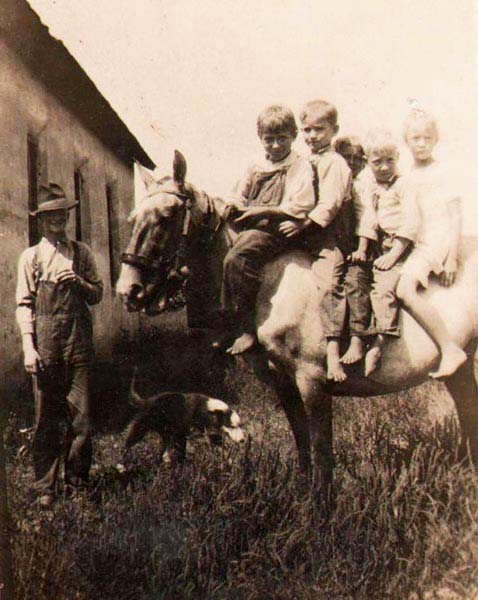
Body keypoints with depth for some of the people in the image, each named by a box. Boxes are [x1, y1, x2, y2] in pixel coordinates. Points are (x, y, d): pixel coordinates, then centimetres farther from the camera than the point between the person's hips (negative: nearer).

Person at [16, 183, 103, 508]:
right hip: (45, 340, -1)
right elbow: (24, 304, 3)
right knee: (46, 417, 3)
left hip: (79, 338, 1)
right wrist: (28, 347, -6)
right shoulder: (31, 256, 8)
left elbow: (98, 294, 14)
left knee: (82, 415, 1)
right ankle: (45, 488, 10)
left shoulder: (82, 252, 13)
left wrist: (79, 282, -7)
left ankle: (77, 481, 15)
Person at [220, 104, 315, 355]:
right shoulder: (255, 167, 20)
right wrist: (235, 208, 1)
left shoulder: (301, 167, 1)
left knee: (236, 258, -29)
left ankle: (246, 328, -21)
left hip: (277, 231, -7)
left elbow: (299, 208, -10)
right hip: (249, 228, 7)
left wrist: (261, 211, -14)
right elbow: (239, 200, 24)